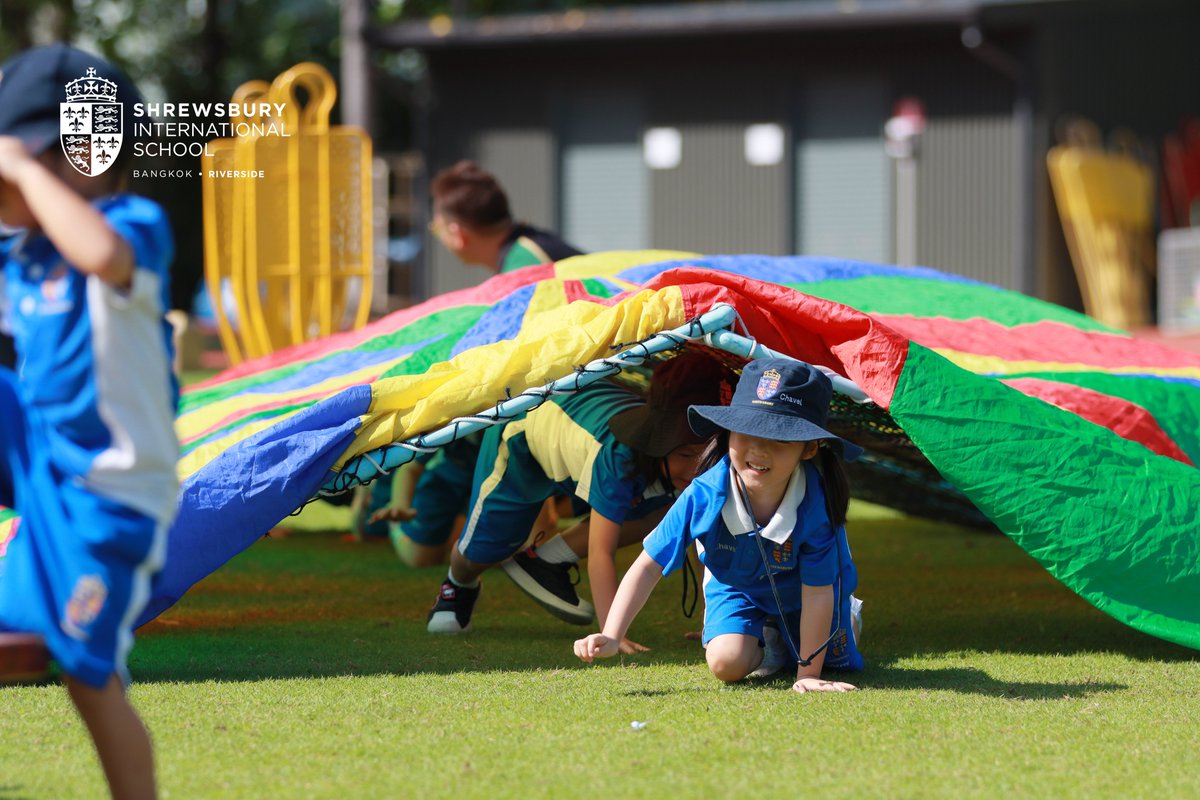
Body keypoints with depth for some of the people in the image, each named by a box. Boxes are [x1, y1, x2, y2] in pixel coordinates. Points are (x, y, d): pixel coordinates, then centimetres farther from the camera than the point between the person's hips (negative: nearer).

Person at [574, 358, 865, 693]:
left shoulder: (816, 505, -40)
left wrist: (808, 674, -29)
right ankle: (765, 640, 17)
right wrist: (611, 637, -39)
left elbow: (817, 591, -32)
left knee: (836, 659, 6)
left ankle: (849, 613, 42)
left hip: (799, 593, 0)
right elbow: (648, 566, -29)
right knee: (727, 664, -21)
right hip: (737, 588, 1)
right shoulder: (703, 497, -35)